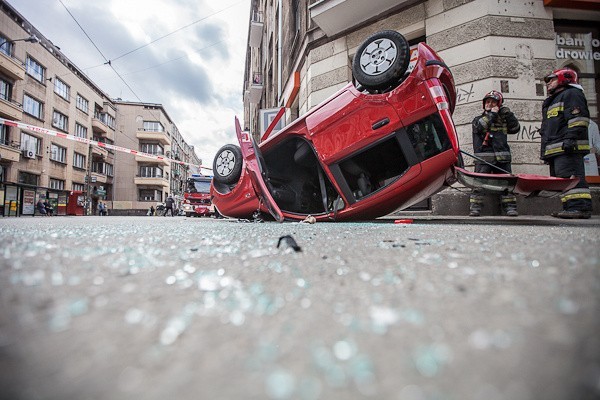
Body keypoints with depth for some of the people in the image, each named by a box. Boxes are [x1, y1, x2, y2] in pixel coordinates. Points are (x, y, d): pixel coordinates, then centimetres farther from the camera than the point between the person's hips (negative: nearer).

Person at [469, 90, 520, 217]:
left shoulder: (503, 120, 24)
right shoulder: (478, 119, 16)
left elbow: (515, 128, 12)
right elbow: (479, 127, -6)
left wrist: (507, 113, 7)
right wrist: (491, 114, -3)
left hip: (502, 157, 3)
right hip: (483, 157, -3)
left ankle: (510, 208, 3)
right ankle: (474, 208, -11)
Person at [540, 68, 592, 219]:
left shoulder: (571, 94, 3)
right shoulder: (551, 101, 32)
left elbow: (578, 118, -12)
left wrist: (571, 138, -23)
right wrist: (545, 150, 26)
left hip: (568, 148, -10)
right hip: (555, 150, 10)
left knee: (570, 177, -17)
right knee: (562, 178, 7)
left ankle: (580, 207, -19)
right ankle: (570, 207, 9)